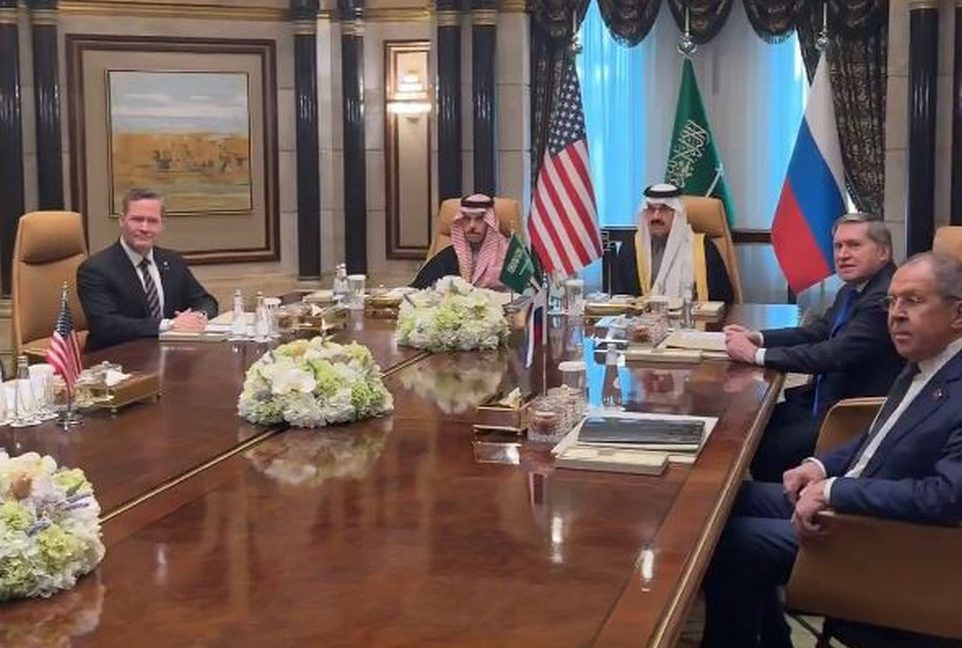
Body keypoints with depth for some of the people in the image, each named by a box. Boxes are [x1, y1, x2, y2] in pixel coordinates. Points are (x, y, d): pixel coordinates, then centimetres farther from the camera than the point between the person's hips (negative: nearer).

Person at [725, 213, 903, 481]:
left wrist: (757, 355, -23)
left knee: (766, 450, -17)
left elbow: (835, 354, -27)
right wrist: (757, 337, -2)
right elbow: (817, 332, 15)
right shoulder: (853, 290, 9)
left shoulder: (886, 297, -22)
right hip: (822, 398, 9)